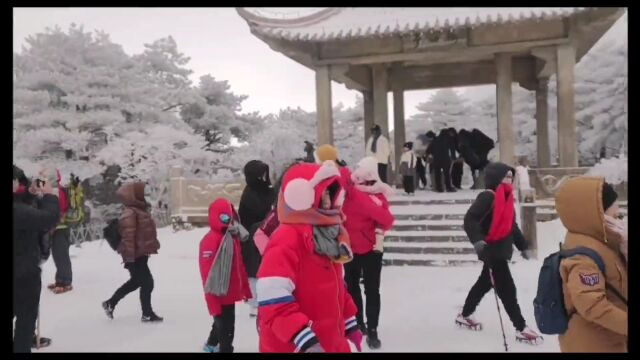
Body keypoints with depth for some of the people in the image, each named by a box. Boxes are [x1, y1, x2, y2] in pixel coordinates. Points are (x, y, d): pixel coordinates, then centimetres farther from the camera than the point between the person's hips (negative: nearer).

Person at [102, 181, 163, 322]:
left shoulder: (140, 211, 13)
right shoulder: (130, 214, -20)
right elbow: (128, 237, -24)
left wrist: (151, 247, 28)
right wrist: (129, 257, -25)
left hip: (141, 254, 11)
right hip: (136, 256, -11)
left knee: (136, 281, 22)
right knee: (147, 282, -2)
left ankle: (110, 303, 35)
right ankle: (147, 314, 12)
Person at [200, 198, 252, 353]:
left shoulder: (234, 237, 6)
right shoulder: (210, 241, -21)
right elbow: (207, 274, -21)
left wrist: (245, 289, 18)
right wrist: (213, 303, -19)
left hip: (231, 293, 9)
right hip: (219, 294, -9)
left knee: (222, 323, 26)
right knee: (226, 327, 0)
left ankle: (212, 344, 49)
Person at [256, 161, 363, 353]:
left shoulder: (331, 233, 9)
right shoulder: (286, 240, -22)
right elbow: (274, 299, -29)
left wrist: (349, 322, 23)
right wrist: (305, 339, -30)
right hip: (292, 346, -9)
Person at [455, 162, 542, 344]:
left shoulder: (506, 197, 12)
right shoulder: (488, 196, -17)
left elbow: (512, 225, 22)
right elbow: (470, 219, -25)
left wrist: (522, 245, 26)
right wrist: (477, 240, -38)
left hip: (502, 249, 10)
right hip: (491, 249, -10)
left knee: (485, 283, 20)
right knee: (507, 289, -4)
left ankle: (464, 315, 34)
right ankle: (521, 328, 5)